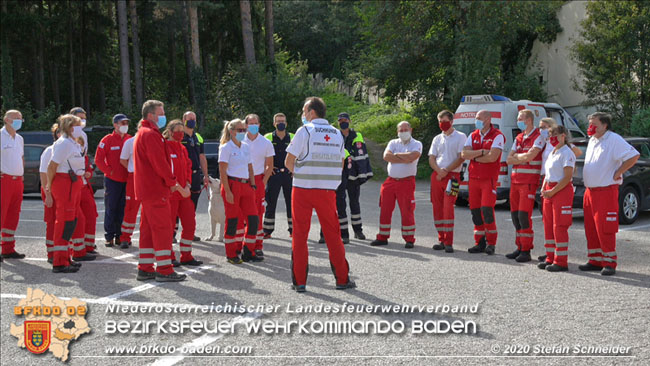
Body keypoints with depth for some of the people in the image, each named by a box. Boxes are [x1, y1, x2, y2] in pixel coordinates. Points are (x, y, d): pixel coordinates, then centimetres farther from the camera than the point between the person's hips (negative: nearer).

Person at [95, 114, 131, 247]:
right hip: (112, 180, -4)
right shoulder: (107, 140, -4)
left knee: (123, 210, 6)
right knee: (111, 209, 0)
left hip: (126, 180, 4)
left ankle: (120, 236, 14)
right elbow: (98, 159, -5)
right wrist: (109, 171, -10)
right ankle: (109, 237, 5)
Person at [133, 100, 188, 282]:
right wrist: (176, 185, -15)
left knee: (148, 229, 12)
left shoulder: (142, 133, 20)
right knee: (163, 228, -7)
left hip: (146, 189, 11)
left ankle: (145, 269, 15)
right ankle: (164, 270, -6)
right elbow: (160, 163, -19)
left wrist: (170, 183, 15)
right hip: (156, 191, -11)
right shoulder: (151, 135, -14)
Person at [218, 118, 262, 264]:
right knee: (232, 220, -3)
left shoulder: (246, 147, 15)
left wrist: (252, 185, 10)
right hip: (232, 185, -6)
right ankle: (231, 255, 7)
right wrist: (227, 191, -16)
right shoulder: (226, 147, -5)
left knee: (253, 219, 1)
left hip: (246, 186, 6)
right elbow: (222, 171, -10)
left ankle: (248, 252, 12)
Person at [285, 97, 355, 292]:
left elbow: (289, 162, -5)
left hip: (303, 189, -3)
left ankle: (299, 281, 5)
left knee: (300, 234, 4)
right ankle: (342, 279, 13)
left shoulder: (305, 131, -6)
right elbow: (340, 165, 15)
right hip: (328, 190, 3)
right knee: (332, 234, 10)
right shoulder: (337, 133, 10)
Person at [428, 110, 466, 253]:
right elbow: (431, 159, 11)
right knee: (437, 208, 4)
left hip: (452, 176, -5)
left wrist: (446, 171, -11)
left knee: (448, 208, -14)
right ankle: (442, 240, 12)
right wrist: (439, 171, -9)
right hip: (436, 176, 5)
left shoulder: (460, 137, 2)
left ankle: (448, 242, -13)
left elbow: (461, 158, -6)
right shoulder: (437, 139, 18)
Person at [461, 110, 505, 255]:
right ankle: (480, 243, 12)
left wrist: (474, 157, -5)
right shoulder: (473, 136, 14)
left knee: (487, 210, -12)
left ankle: (491, 244, -3)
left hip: (489, 179, -6)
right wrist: (481, 152, -12)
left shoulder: (497, 136, -5)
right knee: (475, 210, 4)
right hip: (474, 178, 6)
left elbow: (492, 157, -18)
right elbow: (464, 154, 0)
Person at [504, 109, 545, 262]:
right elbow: (508, 159, 11)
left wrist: (516, 155, -1)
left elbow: (529, 156, -19)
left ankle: (526, 251, -5)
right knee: (515, 215, 7)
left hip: (529, 180, -8)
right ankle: (520, 247, 16)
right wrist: (523, 158, -5)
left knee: (524, 215, -11)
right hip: (515, 179, 8)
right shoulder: (518, 138, 17)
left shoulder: (538, 137, -7)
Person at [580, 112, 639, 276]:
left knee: (605, 229, -9)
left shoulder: (614, 140, -10)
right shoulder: (592, 141, 17)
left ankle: (609, 263, -3)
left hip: (606, 191, -9)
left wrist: (618, 173, -15)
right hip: (590, 191, 9)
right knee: (591, 229, 10)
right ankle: (595, 261, 17)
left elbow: (634, 155, -18)